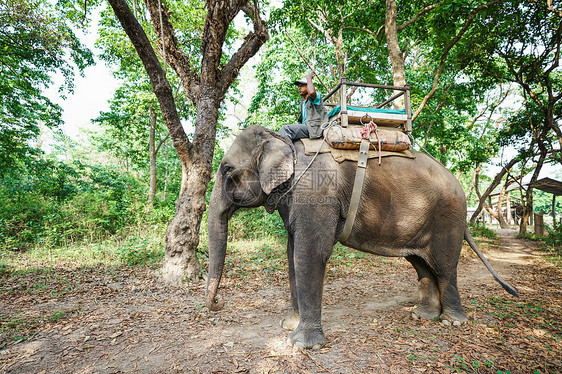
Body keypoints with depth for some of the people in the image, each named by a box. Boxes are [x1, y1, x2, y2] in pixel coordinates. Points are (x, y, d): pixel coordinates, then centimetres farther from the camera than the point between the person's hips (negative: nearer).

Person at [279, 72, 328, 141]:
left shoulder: (316, 96, -1)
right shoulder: (301, 104, 25)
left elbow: (312, 92, -28)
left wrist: (309, 78, -12)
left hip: (314, 129, -9)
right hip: (304, 127, 9)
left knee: (285, 129, -25)